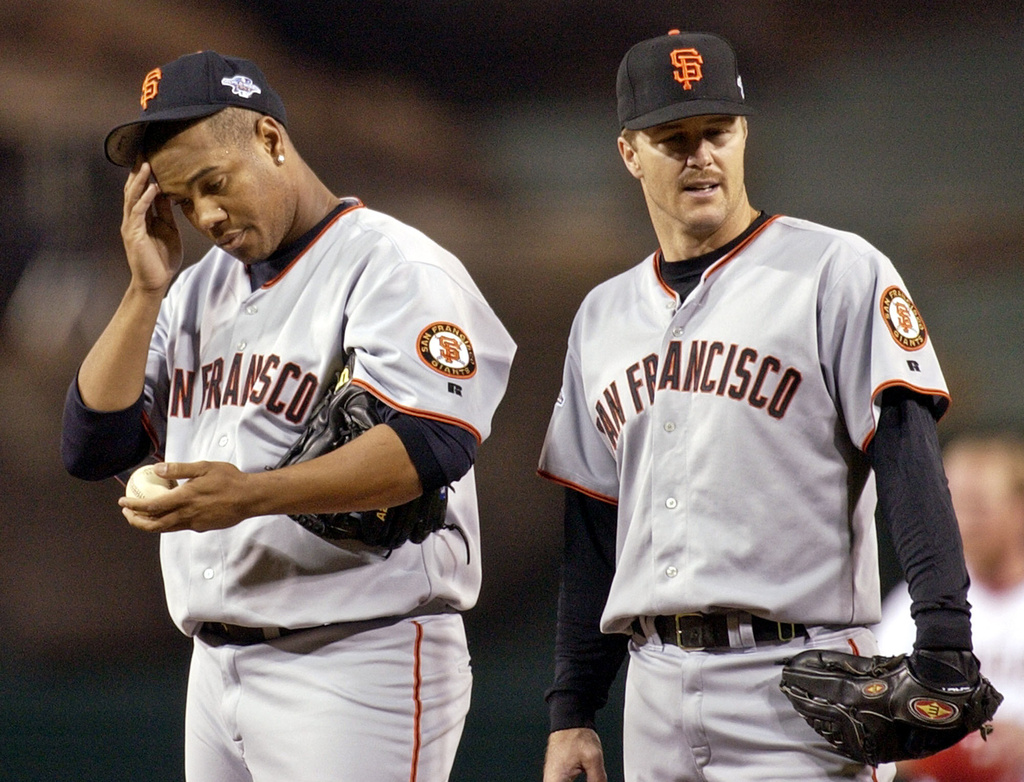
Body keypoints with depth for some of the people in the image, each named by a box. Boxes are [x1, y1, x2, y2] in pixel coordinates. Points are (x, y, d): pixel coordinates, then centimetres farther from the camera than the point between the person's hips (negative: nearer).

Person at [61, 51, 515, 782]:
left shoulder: (393, 267, -6)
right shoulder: (197, 291, 17)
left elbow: (435, 443, -20)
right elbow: (93, 447, 11)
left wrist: (254, 495, -29)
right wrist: (146, 290, 2)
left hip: (357, 661, -8)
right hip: (217, 664, 8)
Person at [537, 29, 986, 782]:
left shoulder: (836, 272, 0)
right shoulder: (603, 317, 18)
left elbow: (908, 462, -9)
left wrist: (945, 645, -20)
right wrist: (570, 712, 14)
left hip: (796, 685, -6)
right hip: (656, 686, 6)